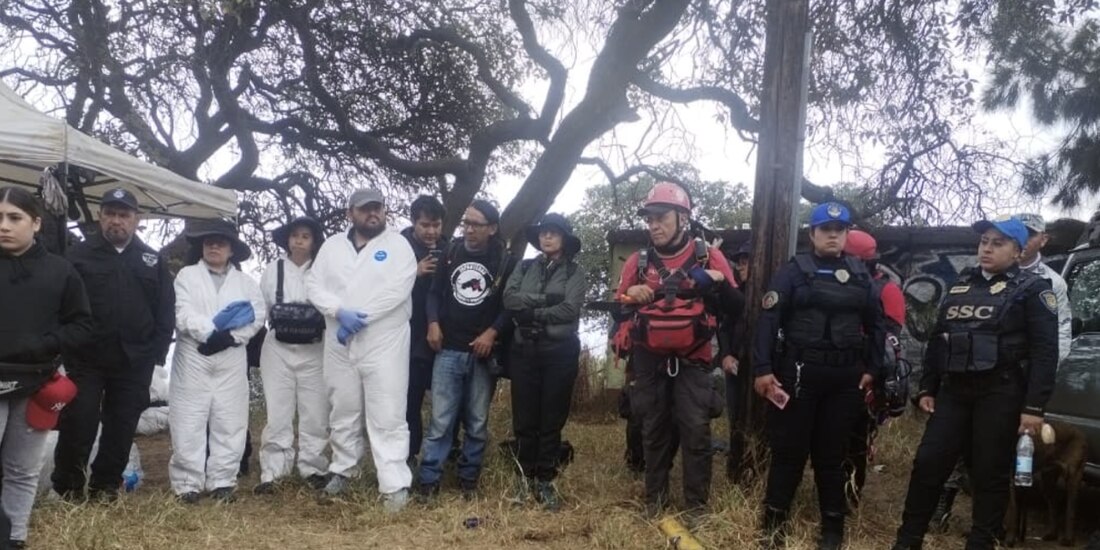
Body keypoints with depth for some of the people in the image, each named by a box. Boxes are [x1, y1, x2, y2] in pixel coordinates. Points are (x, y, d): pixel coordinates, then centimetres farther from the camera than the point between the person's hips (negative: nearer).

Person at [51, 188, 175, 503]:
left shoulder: (153, 261, 10)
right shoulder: (80, 255, 3)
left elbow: (166, 311, 10)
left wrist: (156, 352, 1)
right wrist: (67, 347, -8)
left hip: (134, 363, 2)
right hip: (86, 359, -2)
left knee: (122, 429, 6)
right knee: (78, 425, -3)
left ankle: (105, 487, 20)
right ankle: (67, 489, 13)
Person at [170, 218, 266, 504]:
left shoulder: (246, 282, 16)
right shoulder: (187, 275, 10)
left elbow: (258, 315, 2)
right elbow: (183, 314, -3)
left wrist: (230, 336, -13)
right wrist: (210, 330, -18)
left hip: (231, 361, 2)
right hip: (193, 358, -2)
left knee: (229, 423, 1)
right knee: (189, 423, -2)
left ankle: (222, 482, 9)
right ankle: (188, 483, 5)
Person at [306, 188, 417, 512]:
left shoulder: (397, 245, -1)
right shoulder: (332, 246, 12)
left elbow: (397, 289, -13)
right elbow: (315, 285, 4)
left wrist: (360, 317, -16)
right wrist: (340, 312, -14)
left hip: (384, 343, -4)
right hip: (340, 344, 4)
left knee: (387, 416, -6)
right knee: (343, 412, 16)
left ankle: (395, 485, -5)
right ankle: (343, 469, 34)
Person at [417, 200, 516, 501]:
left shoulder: (505, 261, -1)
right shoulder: (451, 253, 5)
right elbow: (435, 291, 11)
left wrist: (492, 332, -11)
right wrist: (433, 323, -4)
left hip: (482, 352, -1)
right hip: (448, 349, 1)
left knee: (477, 422, 8)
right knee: (441, 419, -2)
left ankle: (468, 478, 20)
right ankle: (428, 480, 5)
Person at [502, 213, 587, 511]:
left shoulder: (574, 273, 3)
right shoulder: (524, 268, 12)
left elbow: (570, 309, -12)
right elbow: (509, 299, -4)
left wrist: (531, 312, -9)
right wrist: (545, 299, -14)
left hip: (560, 352, -2)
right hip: (524, 349, 2)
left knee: (552, 418, 4)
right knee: (524, 418, 5)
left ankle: (545, 480, 13)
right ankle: (525, 476, 18)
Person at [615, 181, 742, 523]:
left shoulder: (708, 256, -2)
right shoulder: (639, 261, 4)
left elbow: (734, 310, -3)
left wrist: (720, 283, -22)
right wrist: (630, 296, -14)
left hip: (693, 361, -2)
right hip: (650, 361, 2)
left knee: (695, 430, -4)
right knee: (654, 429, 10)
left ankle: (696, 503, 8)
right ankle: (654, 498, 22)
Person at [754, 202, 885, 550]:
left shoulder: (860, 275, 11)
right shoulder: (794, 271, 0)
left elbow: (876, 324, 18)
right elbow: (768, 319, -7)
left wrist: (871, 369, 10)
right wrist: (762, 369, -14)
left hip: (845, 377, 3)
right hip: (798, 372, -3)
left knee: (832, 451, 10)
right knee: (789, 448, 1)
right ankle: (774, 522, 13)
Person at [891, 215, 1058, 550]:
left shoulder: (1032, 289, 0)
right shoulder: (961, 285, 16)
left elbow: (1045, 351, -8)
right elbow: (936, 339, 20)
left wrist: (1034, 407, -15)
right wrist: (927, 388, 14)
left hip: (1000, 393, -5)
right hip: (954, 390, 5)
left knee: (989, 474, 2)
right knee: (928, 463, 1)